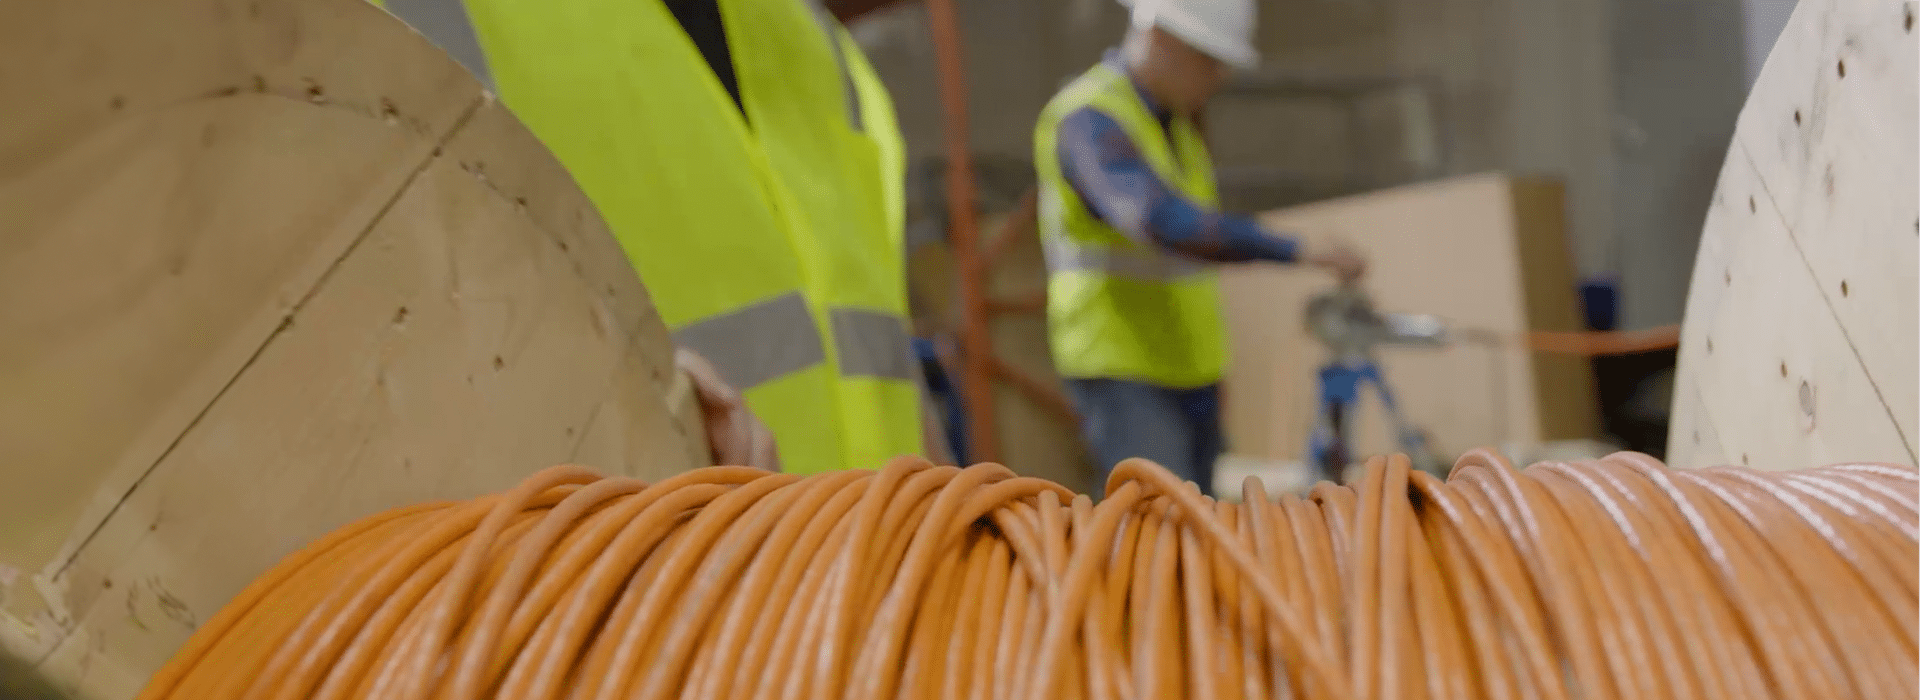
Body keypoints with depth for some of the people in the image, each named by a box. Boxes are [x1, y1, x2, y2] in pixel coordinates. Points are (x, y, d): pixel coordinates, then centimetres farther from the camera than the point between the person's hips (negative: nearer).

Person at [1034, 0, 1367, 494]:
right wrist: (1298, 251, -39)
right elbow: (1164, 222, -38)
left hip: (1188, 375, 9)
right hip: (1122, 378, -9)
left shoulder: (1174, 119, 11)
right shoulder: (1088, 122, -20)